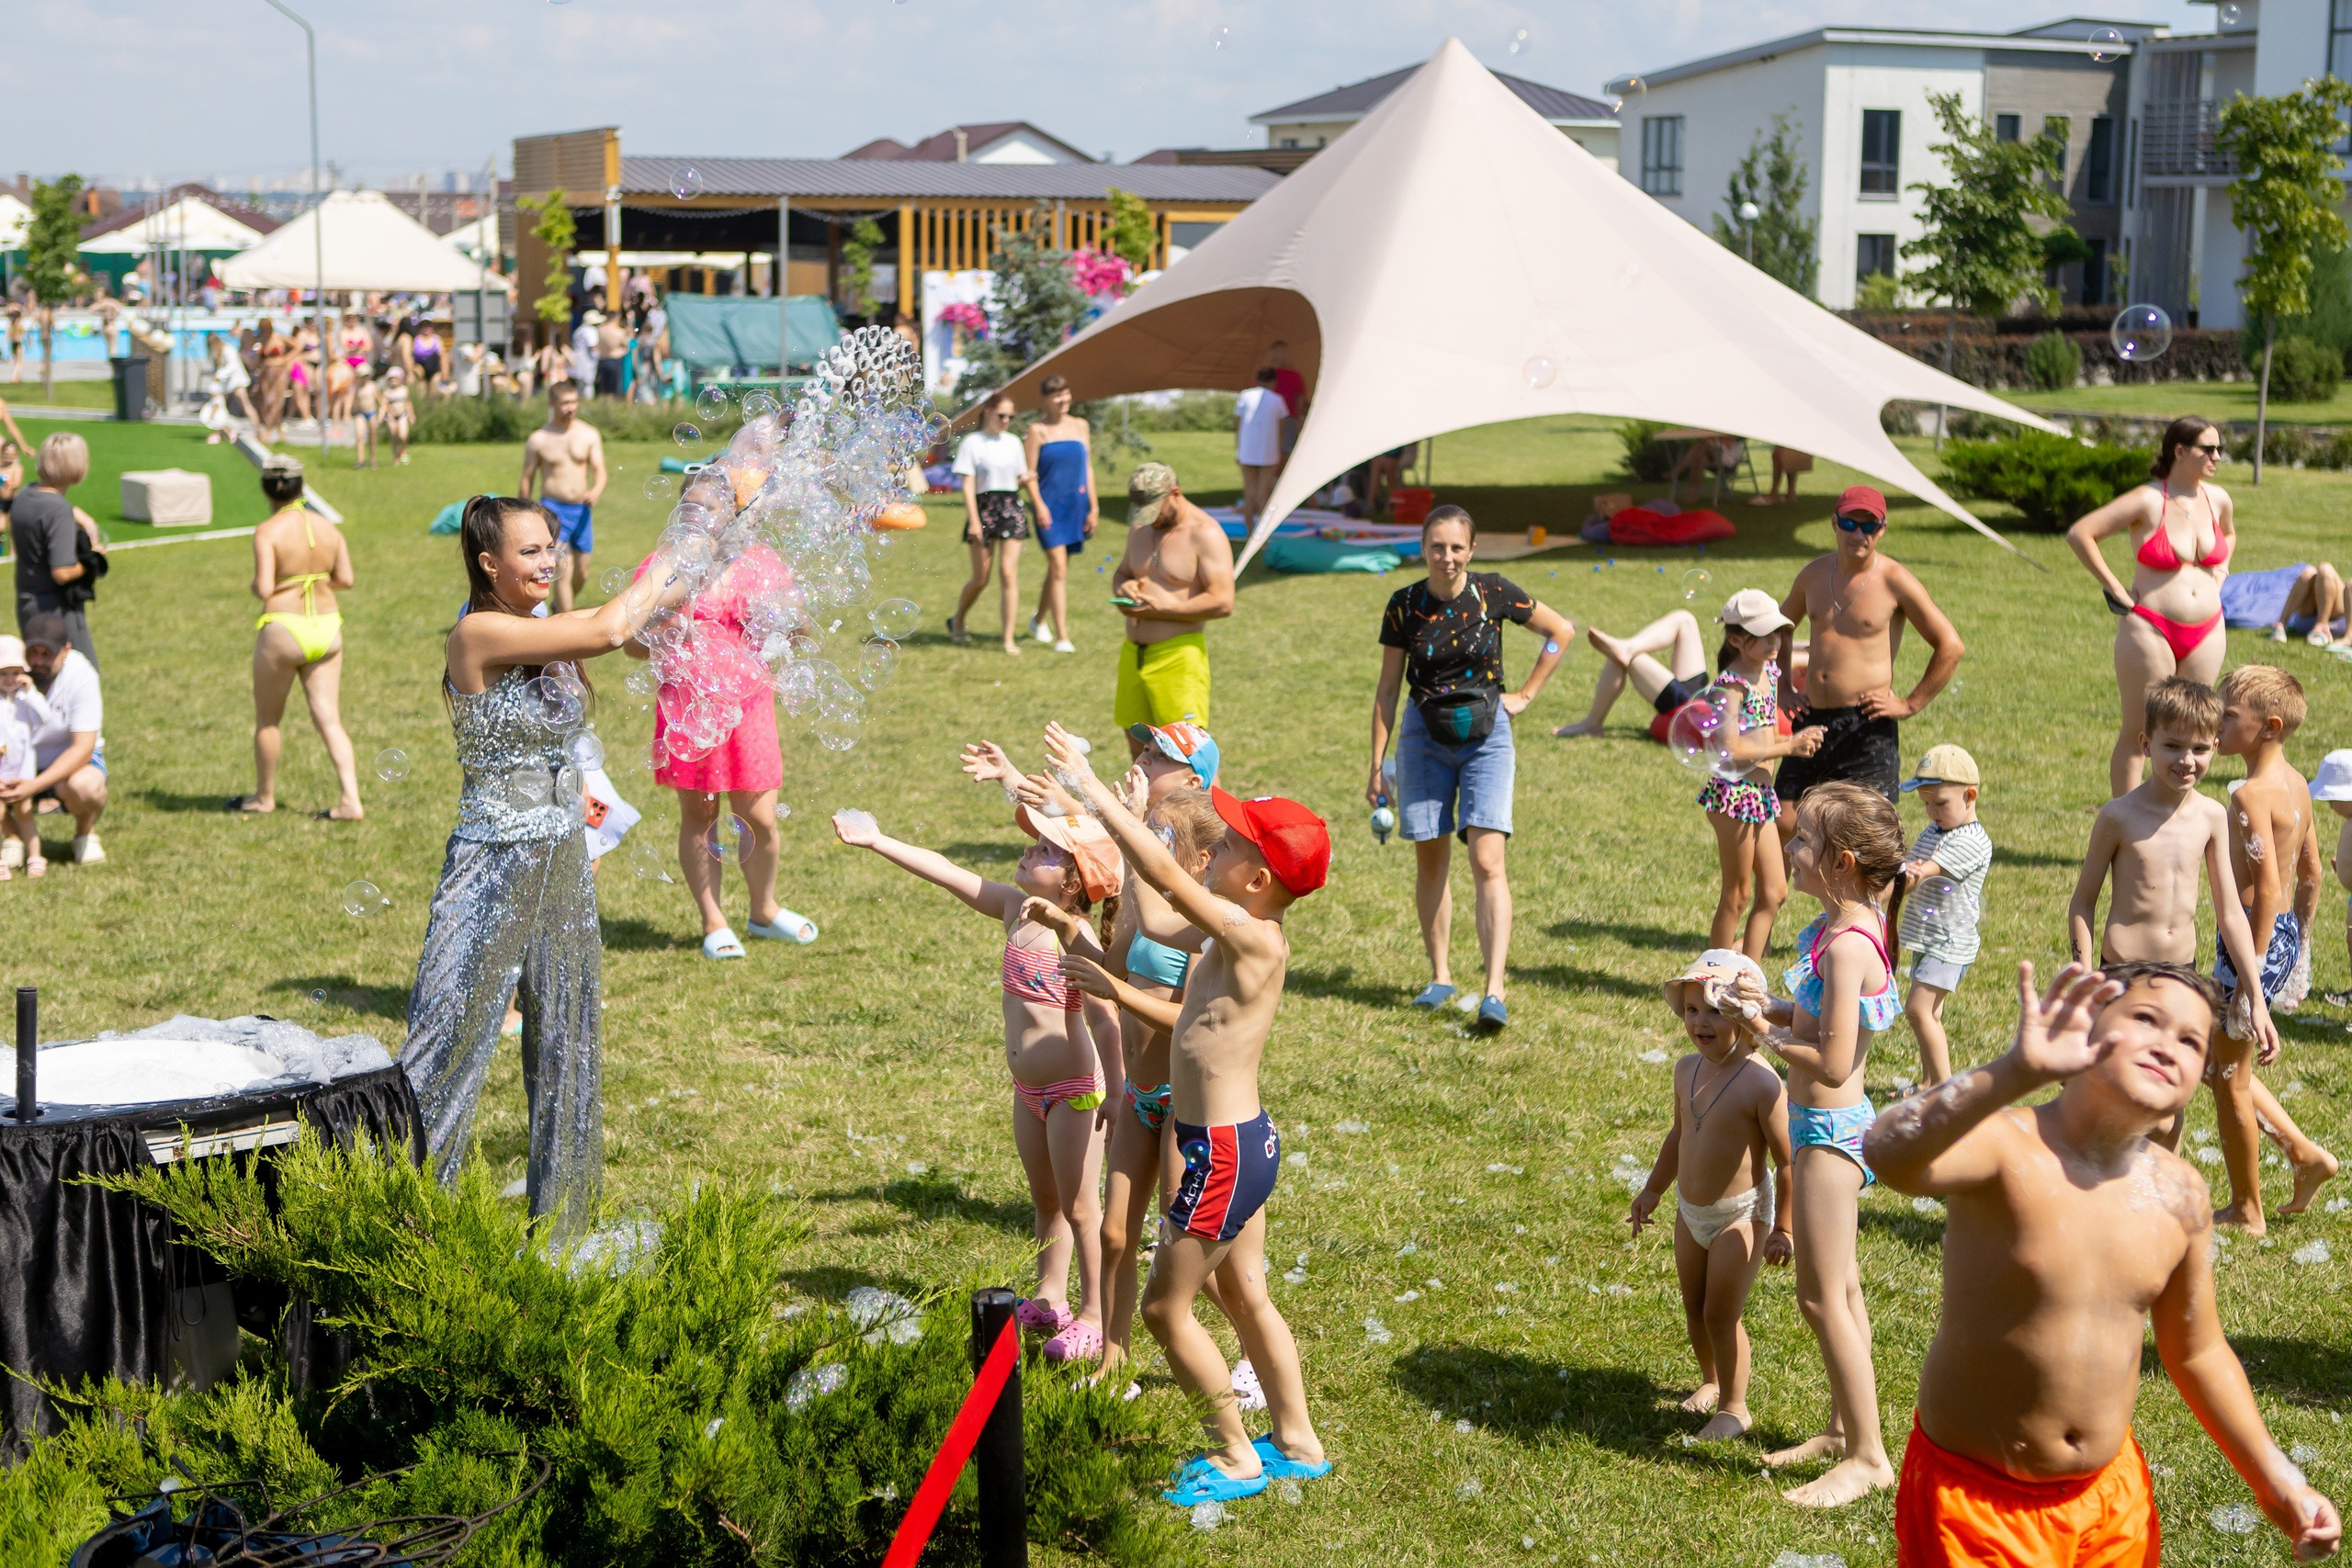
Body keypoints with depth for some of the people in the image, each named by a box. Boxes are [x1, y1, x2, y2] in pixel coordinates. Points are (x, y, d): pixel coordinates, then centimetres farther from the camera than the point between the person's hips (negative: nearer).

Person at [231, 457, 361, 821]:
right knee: (330, 720, 4)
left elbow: (263, 589, -17)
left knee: (267, 719, 14)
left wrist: (256, 584, 4)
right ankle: (350, 800, -6)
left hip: (283, 631, -4)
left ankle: (264, 797, 27)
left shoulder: (268, 531, -12)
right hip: (327, 629, 5)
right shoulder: (328, 528, 3)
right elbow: (345, 580, 3)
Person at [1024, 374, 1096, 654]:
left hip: (1076, 505, 5)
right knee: (1058, 568, -13)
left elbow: (1088, 468, 12)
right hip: (1050, 505, -5)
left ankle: (1038, 619, 36)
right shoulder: (1037, 430, -3)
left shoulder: (1080, 426, 10)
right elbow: (1029, 472, -5)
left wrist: (1093, 507, 8)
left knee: (1057, 567, 14)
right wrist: (1039, 505, -14)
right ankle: (1061, 636, -13)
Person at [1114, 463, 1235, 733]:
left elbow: (1222, 603, -18)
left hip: (1178, 657, -7)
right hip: (1134, 653, 8)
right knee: (1136, 741, 11)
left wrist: (1161, 609, -21)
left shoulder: (1204, 533, -11)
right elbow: (1121, 572, 27)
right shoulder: (1140, 528, 13)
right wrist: (1123, 587, 0)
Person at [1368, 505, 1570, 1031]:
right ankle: (1439, 977, 24)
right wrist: (1377, 765, 2)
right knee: (1430, 860, 8)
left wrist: (1525, 695, 4)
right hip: (1424, 739, 2)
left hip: (1486, 736, -2)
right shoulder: (1404, 605, -4)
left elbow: (1561, 631, 7)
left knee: (1487, 863, -11)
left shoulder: (1494, 593, -7)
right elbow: (1387, 688, 3)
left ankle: (1493, 992, -16)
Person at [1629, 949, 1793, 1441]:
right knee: (1695, 1311, 17)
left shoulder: (1760, 1083, -22)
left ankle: (1734, 1406, 18)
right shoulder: (1687, 1070, 0)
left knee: (1721, 1314, -2)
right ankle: (1711, 1381, 41)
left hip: (1740, 1215, -7)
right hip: (1690, 1212, 7)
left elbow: (1787, 1160, -17)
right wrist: (1653, 1189, 23)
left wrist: (1783, 1228, -13)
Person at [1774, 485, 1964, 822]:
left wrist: (1910, 705, -7)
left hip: (1867, 728, -5)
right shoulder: (1814, 573, 10)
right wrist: (1784, 690, 18)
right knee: (1781, 825, 3)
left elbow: (1950, 647, -6)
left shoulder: (1895, 582, -6)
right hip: (1813, 719, 5)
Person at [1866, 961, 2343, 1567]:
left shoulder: (2179, 1194, -3)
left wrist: (2276, 1481, 8)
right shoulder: (2004, 1146, -21)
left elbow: (2198, 1352, 12)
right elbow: (1888, 1154, -45)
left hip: (2112, 1497, 5)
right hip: (1975, 1500, -5)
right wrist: (2013, 1073, -60)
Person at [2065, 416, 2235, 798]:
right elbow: (2079, 534, -18)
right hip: (2150, 631, -6)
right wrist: (2114, 588, -16)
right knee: (2137, 732, 0)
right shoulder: (2148, 501, -13)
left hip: (2206, 633, 6)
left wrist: (2219, 573, 12)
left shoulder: (2217, 499, 6)